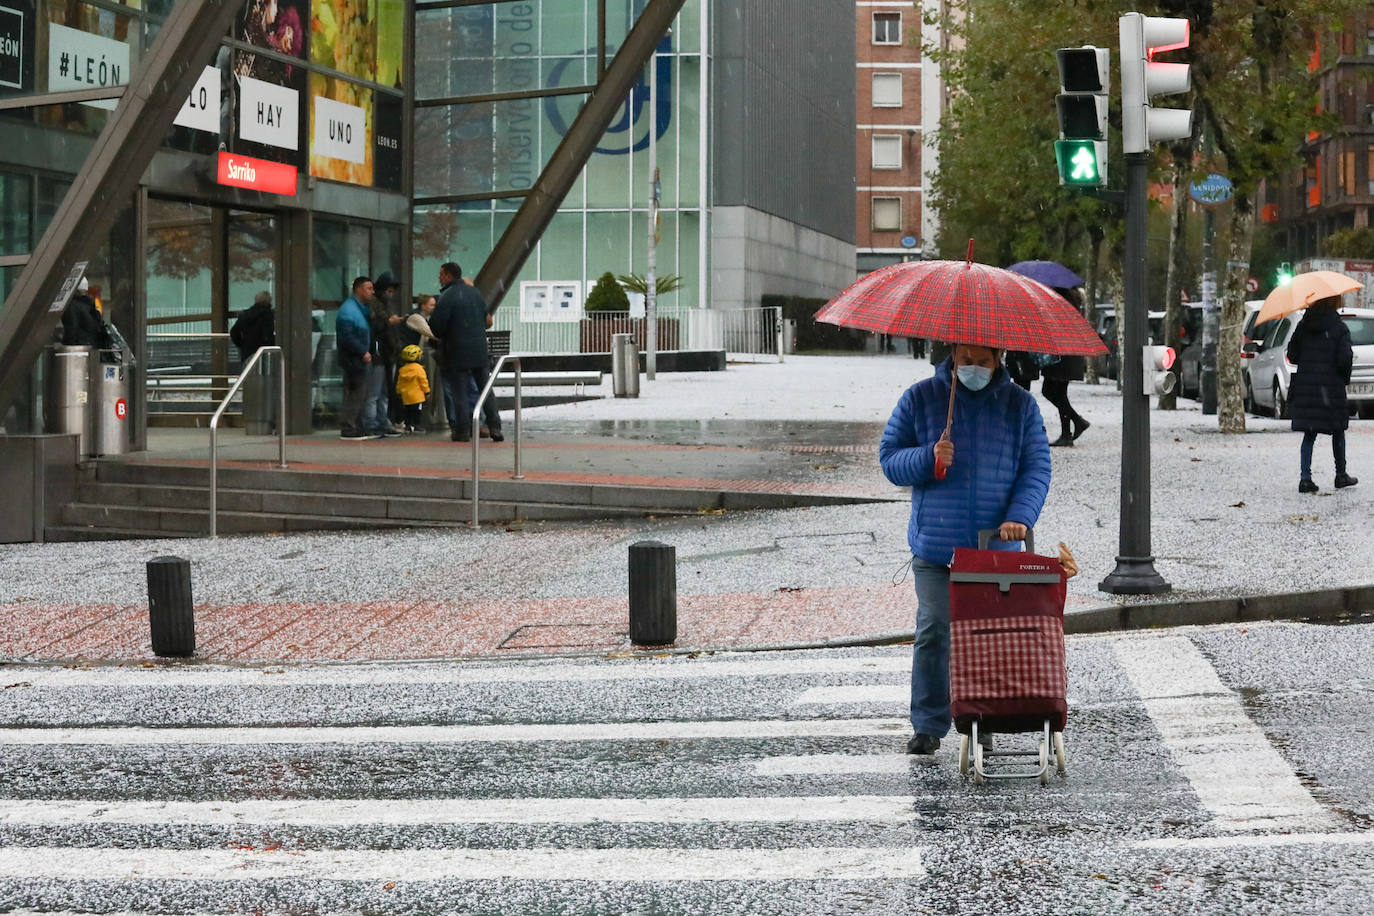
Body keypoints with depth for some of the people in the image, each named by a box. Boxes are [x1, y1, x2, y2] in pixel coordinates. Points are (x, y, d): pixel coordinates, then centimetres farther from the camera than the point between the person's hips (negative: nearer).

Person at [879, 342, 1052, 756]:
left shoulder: (1021, 405, 6)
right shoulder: (921, 398, 4)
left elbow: (1036, 466, 2)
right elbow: (889, 457, 4)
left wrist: (1020, 516, -14)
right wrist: (928, 457, -17)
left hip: (996, 547, 1)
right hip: (936, 546, -1)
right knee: (933, 633, -6)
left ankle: (980, 721, 18)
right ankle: (928, 726, 1)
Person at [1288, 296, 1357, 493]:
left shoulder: (1303, 326, 4)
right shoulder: (1339, 328, -9)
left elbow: (1292, 355, 4)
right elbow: (1345, 358, -14)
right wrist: (1345, 378, 3)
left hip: (1305, 387, 4)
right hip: (1331, 388, -4)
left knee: (1309, 434, 7)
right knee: (1338, 432, 14)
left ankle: (1305, 478, -3)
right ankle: (1341, 475, 24)